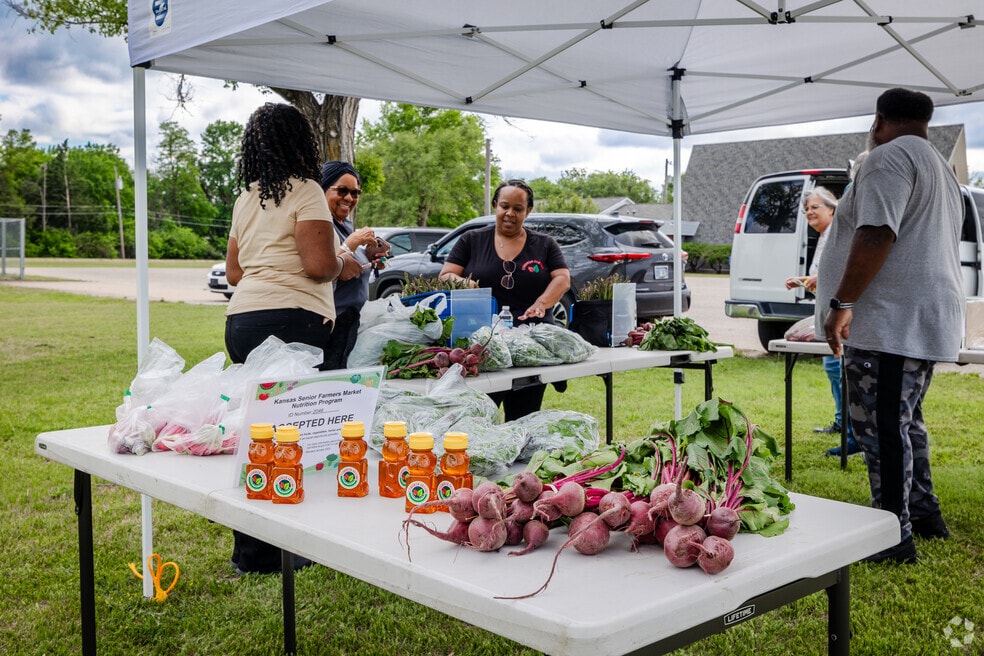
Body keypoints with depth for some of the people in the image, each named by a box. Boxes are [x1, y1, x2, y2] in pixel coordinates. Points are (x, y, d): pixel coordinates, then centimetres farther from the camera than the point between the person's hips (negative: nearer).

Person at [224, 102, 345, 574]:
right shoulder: (304, 191, -4)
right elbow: (319, 265, -15)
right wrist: (345, 264, 5)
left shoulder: (246, 199, 19)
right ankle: (268, 553, 1)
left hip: (241, 319, 8)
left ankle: (248, 549, 17)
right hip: (290, 322, -8)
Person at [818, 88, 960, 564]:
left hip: (890, 322, -11)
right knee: (903, 420, 20)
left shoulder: (890, 156, -9)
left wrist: (842, 303, -19)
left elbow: (876, 236, -21)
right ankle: (924, 513, 30)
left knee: (880, 428, -7)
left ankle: (895, 538, -4)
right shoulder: (941, 168, 24)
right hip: (927, 322, 11)